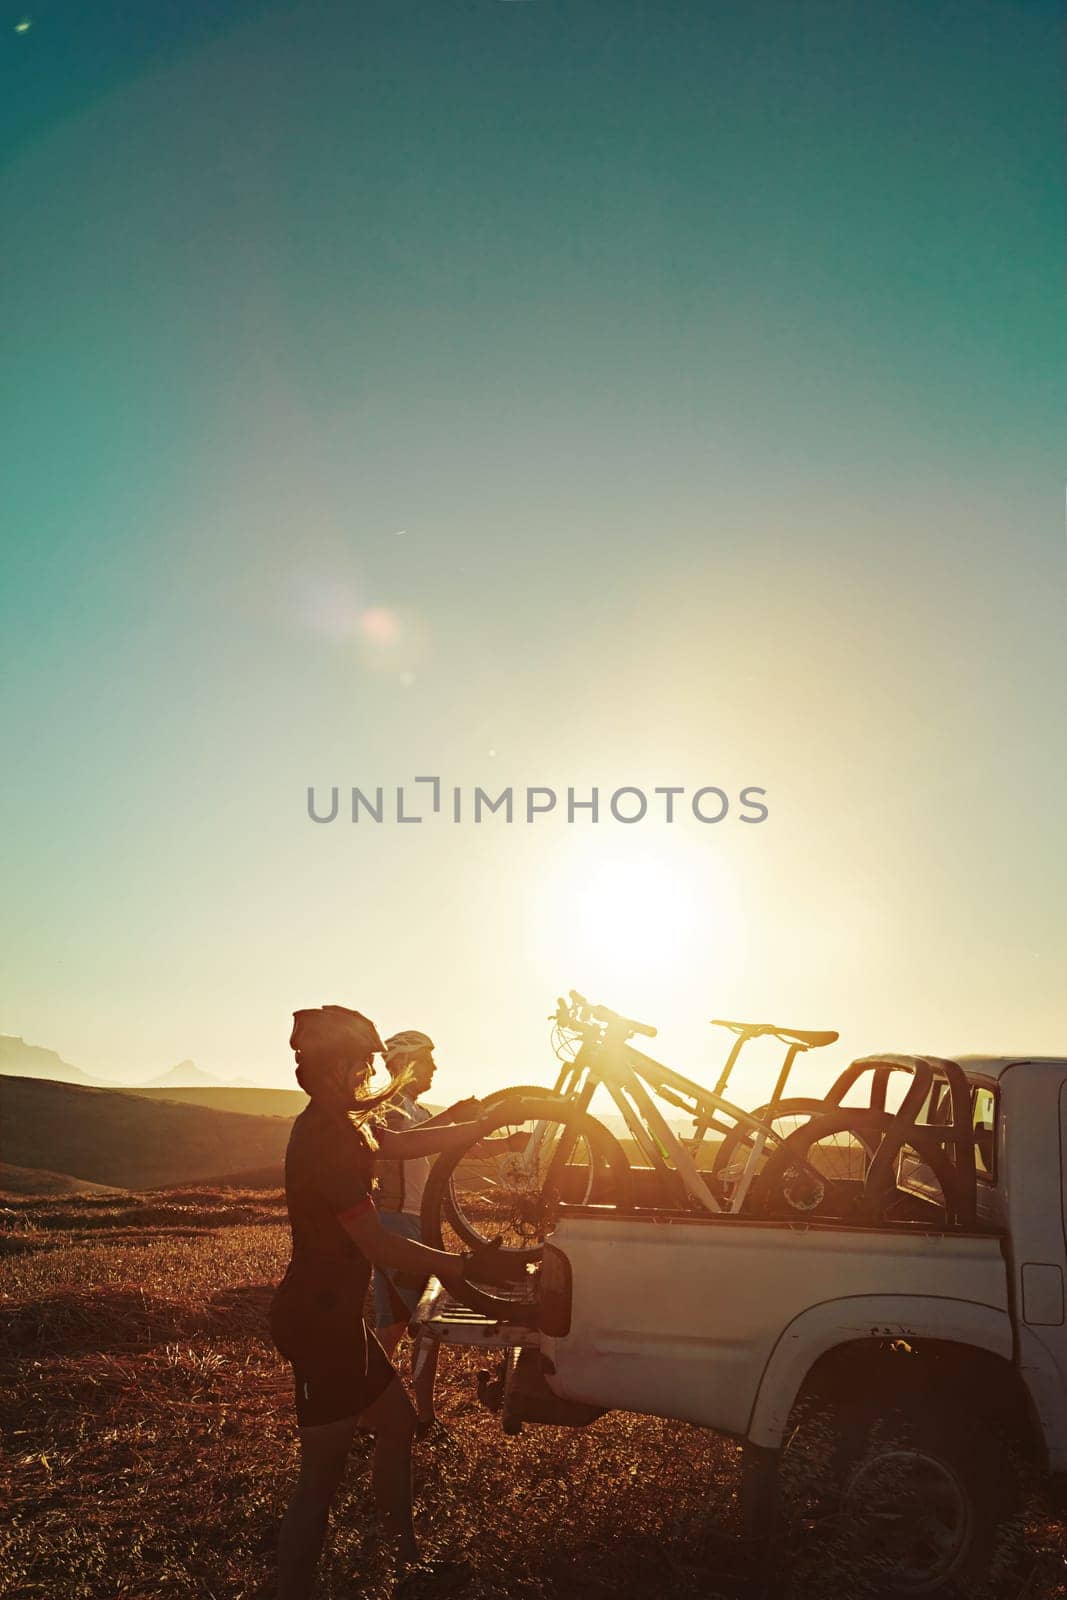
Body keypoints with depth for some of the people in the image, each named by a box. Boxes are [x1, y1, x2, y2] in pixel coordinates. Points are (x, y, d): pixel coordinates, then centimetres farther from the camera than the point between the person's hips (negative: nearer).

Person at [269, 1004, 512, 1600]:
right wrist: (455, 1266, -10)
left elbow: (403, 1143, 17)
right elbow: (377, 1244, -23)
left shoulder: (332, 1124, 7)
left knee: (397, 1421, 23)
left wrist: (482, 1126, 13)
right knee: (322, 1475, -1)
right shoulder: (327, 1138, -24)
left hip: (331, 1311, 11)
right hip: (320, 1319, -11)